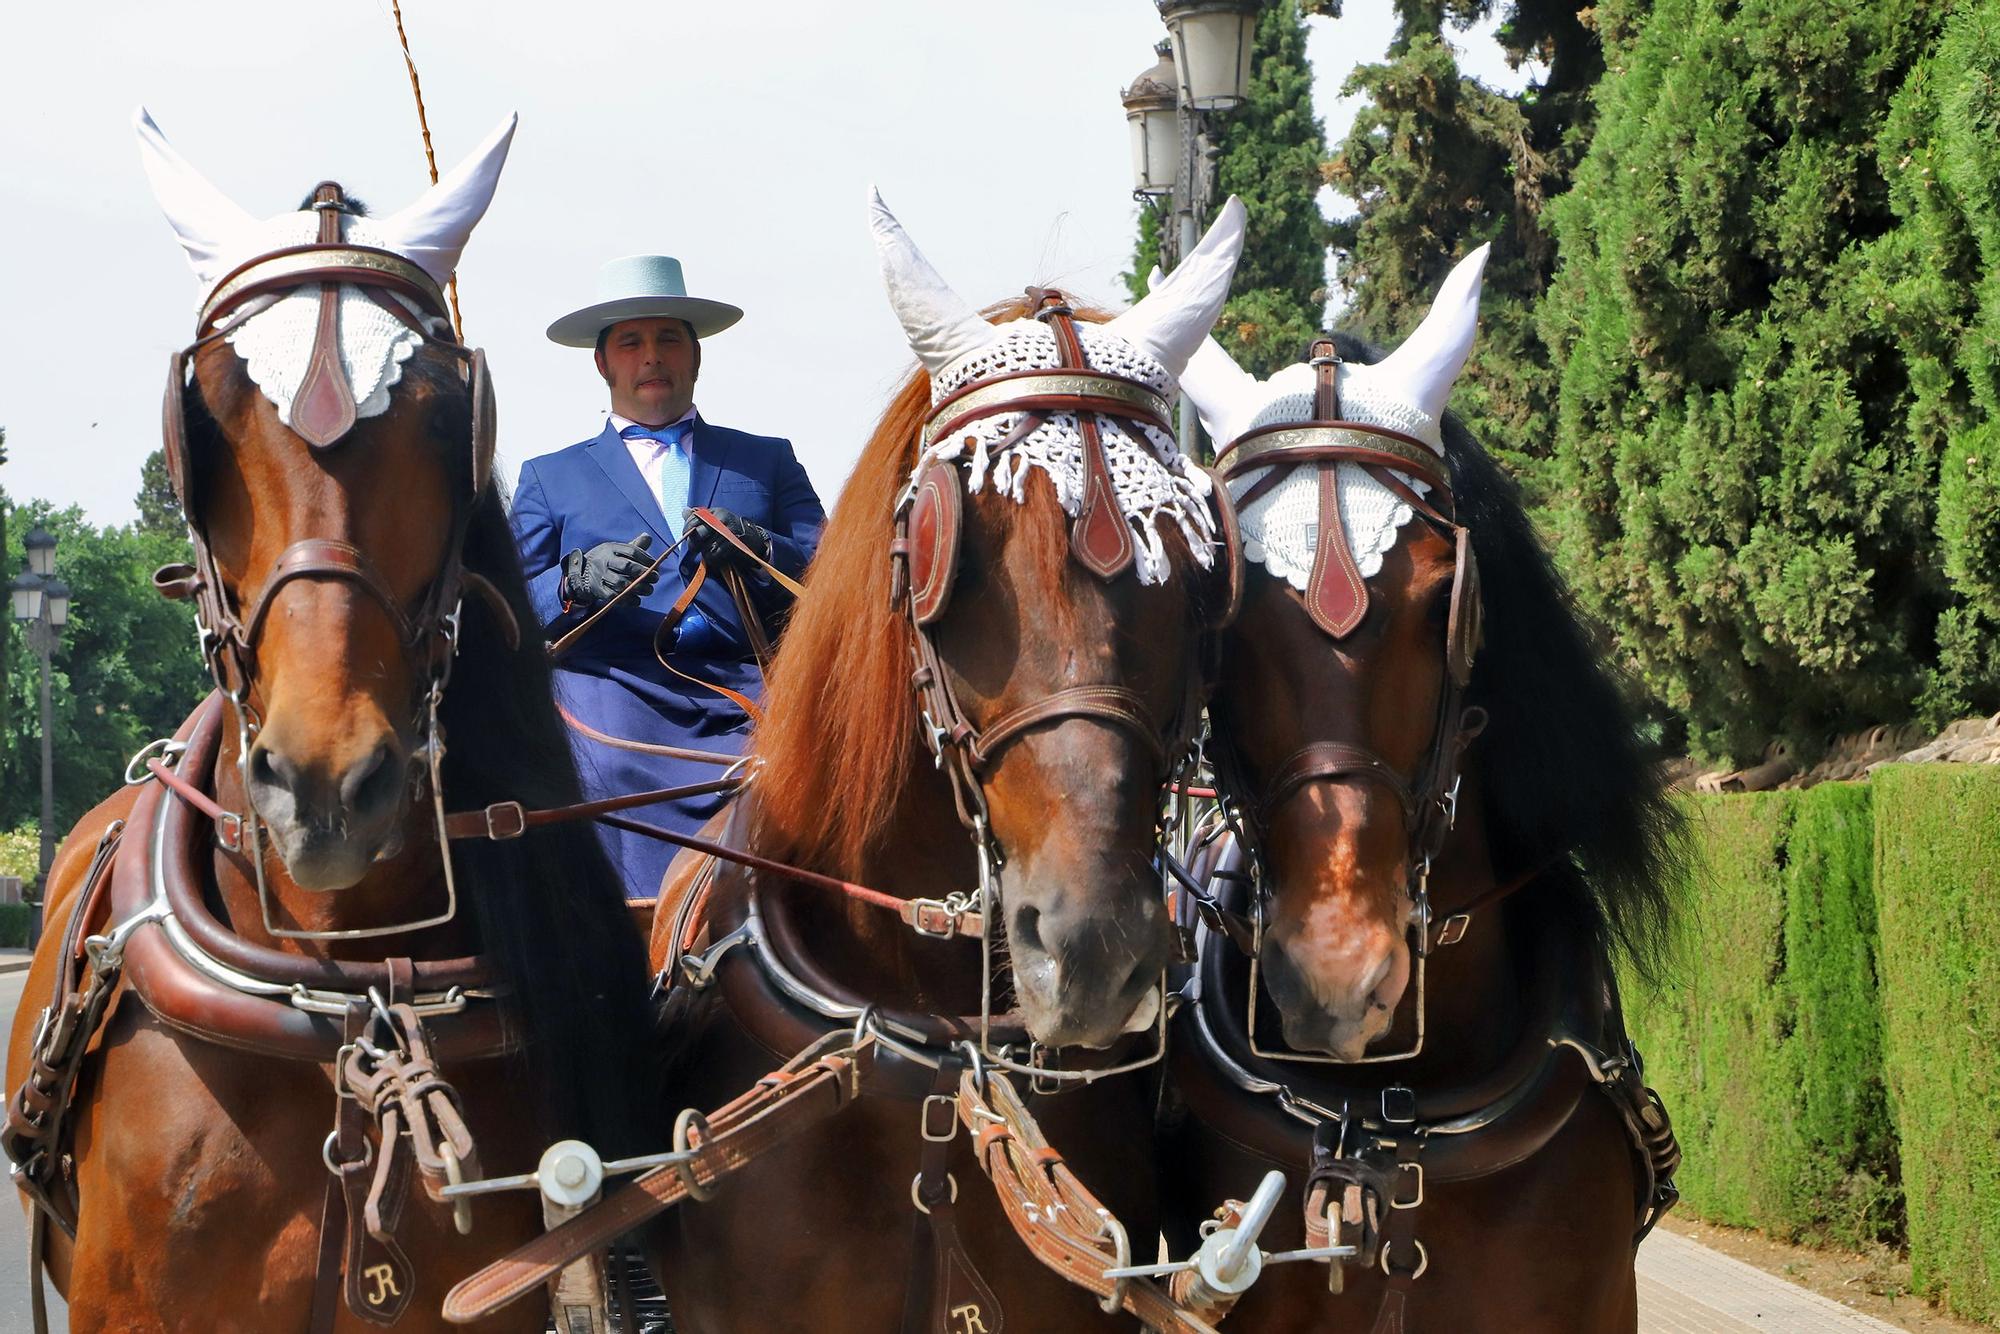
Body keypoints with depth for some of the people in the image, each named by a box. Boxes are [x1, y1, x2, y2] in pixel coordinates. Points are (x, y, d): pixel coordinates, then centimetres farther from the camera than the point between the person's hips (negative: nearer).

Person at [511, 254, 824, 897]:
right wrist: (576, 581, -9)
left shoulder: (767, 459, 27)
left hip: (745, 688, 1)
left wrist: (757, 550, -8)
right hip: (613, 684, 0)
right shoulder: (549, 477, 26)